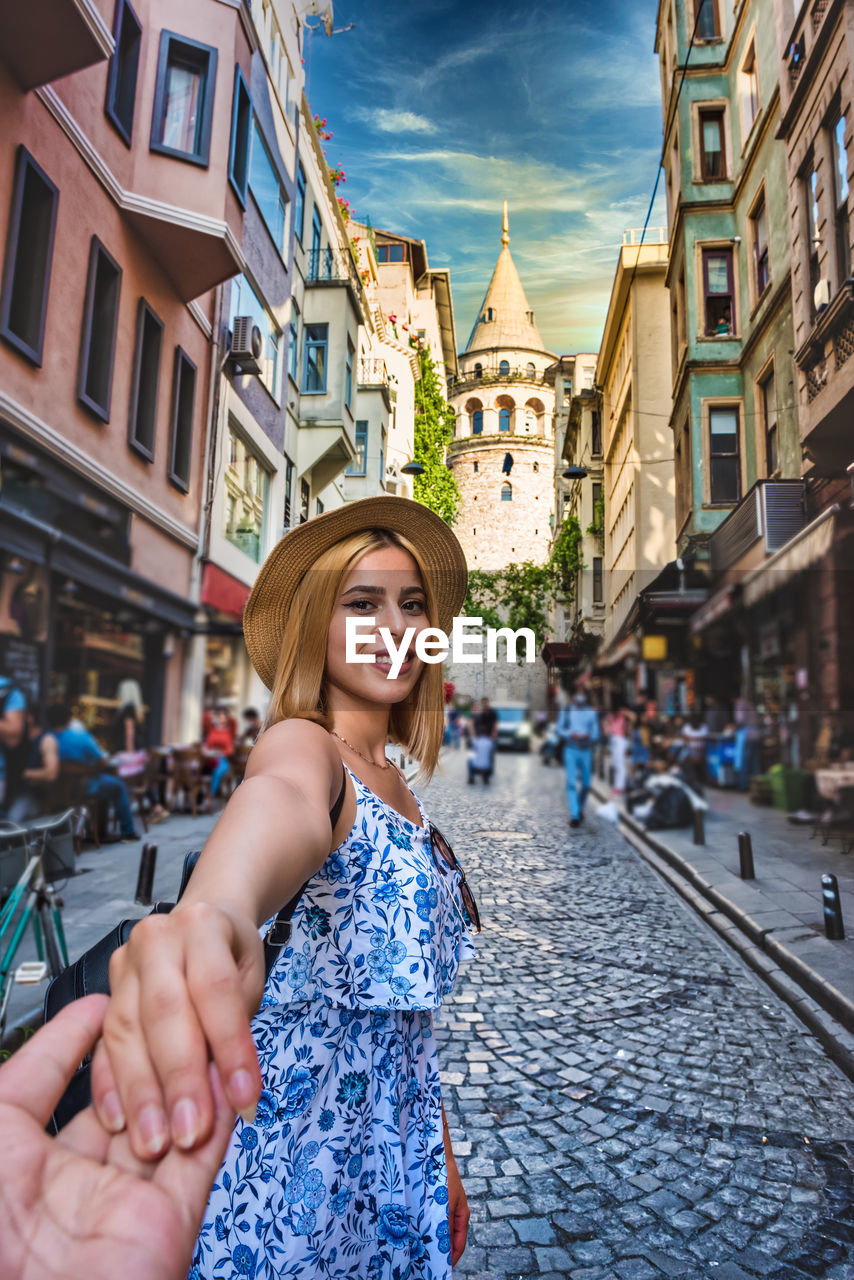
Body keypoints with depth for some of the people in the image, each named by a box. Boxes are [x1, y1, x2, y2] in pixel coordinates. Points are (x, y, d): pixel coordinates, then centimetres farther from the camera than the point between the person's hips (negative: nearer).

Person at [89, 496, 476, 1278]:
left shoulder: (392, 782, 9)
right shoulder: (304, 742, -16)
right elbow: (285, 802, -42)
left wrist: (441, 1159, 18)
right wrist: (215, 910, -64)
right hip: (306, 1118, -7)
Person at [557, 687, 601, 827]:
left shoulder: (592, 712, 3)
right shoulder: (566, 710, 1)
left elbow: (596, 733, 5)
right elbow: (560, 728, 5)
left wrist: (588, 737, -16)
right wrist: (571, 734, -14)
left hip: (586, 751, 2)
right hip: (570, 750, -2)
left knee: (586, 785, 8)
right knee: (571, 783, -13)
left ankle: (580, 809, 33)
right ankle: (574, 815, -14)